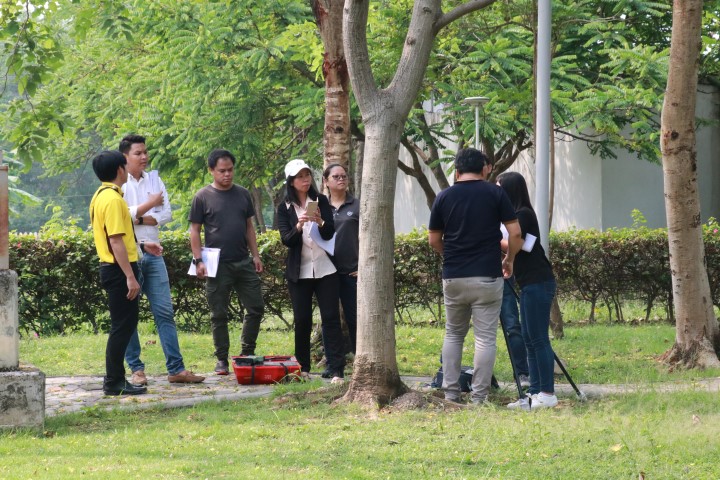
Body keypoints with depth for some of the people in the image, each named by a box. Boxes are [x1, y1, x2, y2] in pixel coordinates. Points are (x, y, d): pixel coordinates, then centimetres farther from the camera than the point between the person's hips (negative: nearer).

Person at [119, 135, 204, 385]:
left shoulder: (154, 181, 12)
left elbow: (166, 214, 4)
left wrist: (138, 218, -10)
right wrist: (149, 205, -10)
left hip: (152, 254, 4)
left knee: (165, 312, 1)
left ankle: (176, 369, 1)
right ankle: (136, 369, 8)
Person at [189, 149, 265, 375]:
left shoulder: (242, 194, 10)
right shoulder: (203, 197, -2)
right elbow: (194, 231, -1)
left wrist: (255, 255, 8)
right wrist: (199, 261, -10)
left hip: (244, 263, 4)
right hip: (218, 265, -4)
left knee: (256, 308, 3)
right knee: (219, 314, 2)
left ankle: (247, 353, 17)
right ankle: (222, 360, 10)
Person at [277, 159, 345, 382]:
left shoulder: (321, 201, 5)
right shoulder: (285, 208, 3)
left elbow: (330, 233, -3)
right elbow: (286, 240, -7)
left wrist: (320, 222, -24)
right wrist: (298, 226, -27)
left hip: (325, 269, 0)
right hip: (299, 271, 0)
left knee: (331, 318, -6)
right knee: (302, 320, 2)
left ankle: (336, 370, -10)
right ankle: (302, 367, 15)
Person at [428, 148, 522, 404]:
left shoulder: (444, 197, 3)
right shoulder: (495, 193, -2)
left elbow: (434, 241, 8)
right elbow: (515, 233, -5)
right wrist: (509, 259, 11)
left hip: (453, 277, 3)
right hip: (487, 277, -2)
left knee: (453, 334, 17)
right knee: (485, 337, 1)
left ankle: (450, 393, 12)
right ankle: (479, 397, -2)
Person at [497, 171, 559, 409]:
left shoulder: (524, 214, -11)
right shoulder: (517, 214, 17)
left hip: (538, 283, -10)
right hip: (529, 284, 10)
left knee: (538, 339, -10)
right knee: (530, 340, 9)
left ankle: (547, 394, -9)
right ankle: (535, 392, 10)